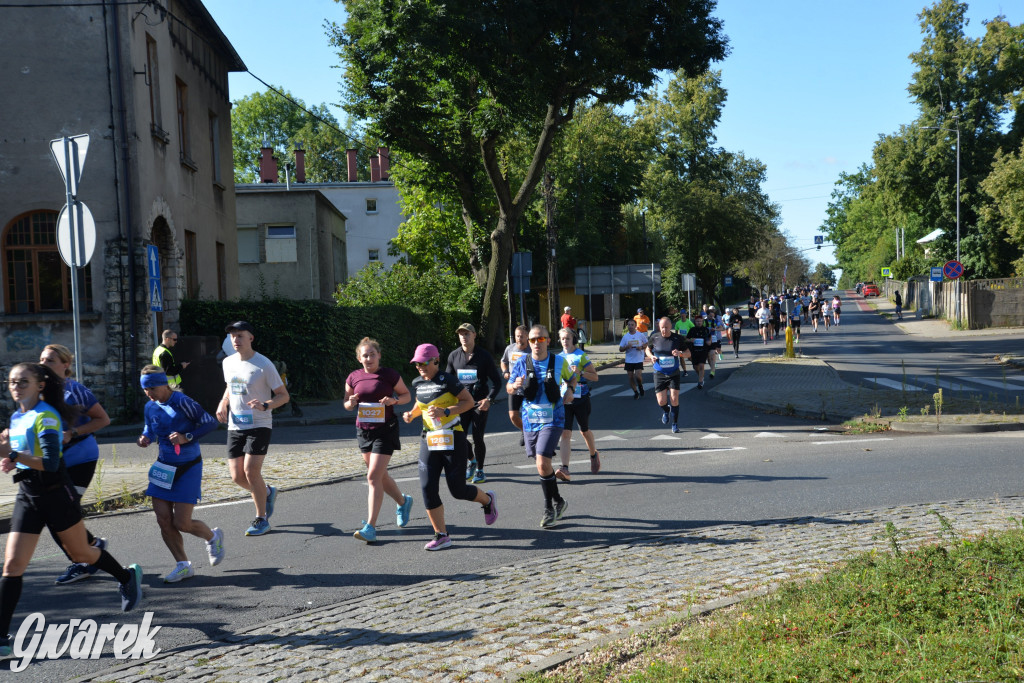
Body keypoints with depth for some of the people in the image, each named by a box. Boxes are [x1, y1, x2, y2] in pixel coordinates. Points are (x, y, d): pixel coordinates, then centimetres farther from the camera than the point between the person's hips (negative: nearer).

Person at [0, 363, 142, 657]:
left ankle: (127, 577, 37)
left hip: (56, 494, -6)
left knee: (81, 553, 10)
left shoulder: (46, 417, -15)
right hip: (27, 497, 6)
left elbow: (50, 463, -24)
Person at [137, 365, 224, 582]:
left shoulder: (182, 402, -17)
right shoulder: (150, 407, 2)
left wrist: (186, 437, -24)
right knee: (163, 521, 0)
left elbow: (210, 423, -13)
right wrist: (146, 438, -3)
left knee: (182, 524, -7)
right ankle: (183, 566, 14)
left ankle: (213, 537, 25)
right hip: (163, 467, 6)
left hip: (188, 468, -6)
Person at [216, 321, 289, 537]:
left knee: (251, 471, -14)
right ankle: (267, 493, 32)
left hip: (259, 426, -6)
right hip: (235, 427, 6)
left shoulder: (263, 364, -11)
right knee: (237, 476, 1)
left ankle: (261, 519, 3)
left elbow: (284, 395, -8)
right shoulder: (228, 362, 8)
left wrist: (265, 405, -26)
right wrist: (223, 404, 6)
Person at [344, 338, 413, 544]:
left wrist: (394, 400, -16)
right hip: (363, 430, 5)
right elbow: (347, 404, 13)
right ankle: (403, 502, 44)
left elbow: (407, 395, 4)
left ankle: (370, 526, -8)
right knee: (381, 475, 17)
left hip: (385, 429, -5)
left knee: (374, 476, -12)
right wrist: (351, 403, -10)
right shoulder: (354, 377, 3)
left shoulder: (390, 375, -7)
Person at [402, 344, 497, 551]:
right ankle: (441, 536, 5)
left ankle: (488, 499, 32)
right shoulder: (418, 383, 7)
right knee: (427, 487, -6)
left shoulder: (447, 380, -12)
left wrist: (445, 411, -22)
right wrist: (411, 414, 3)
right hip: (429, 440, 6)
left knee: (457, 490, -1)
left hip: (452, 439, -5)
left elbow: (469, 401, -11)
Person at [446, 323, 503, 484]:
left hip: (480, 403, -3)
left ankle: (480, 470, 18)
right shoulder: (453, 356, 5)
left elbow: (497, 381, -2)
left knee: (478, 438, -3)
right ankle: (472, 460, 26)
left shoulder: (484, 356, -4)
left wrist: (489, 399, -17)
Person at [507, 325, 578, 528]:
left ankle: (549, 508, 2)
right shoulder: (522, 363, 0)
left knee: (542, 463, -16)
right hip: (530, 420, 3)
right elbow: (508, 388, 6)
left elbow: (572, 377, 16)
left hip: (552, 420, -3)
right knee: (542, 464, 12)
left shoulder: (559, 362, -2)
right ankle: (558, 502, 32)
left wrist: (570, 390, -5)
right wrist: (515, 385, -17)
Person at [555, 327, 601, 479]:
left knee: (584, 431, 15)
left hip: (580, 399, -2)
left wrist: (580, 372, -21)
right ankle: (564, 469, -20)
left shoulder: (582, 356, -5)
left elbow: (595, 377, -7)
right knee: (565, 433, -11)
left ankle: (594, 455, 44)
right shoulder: (559, 357, 9)